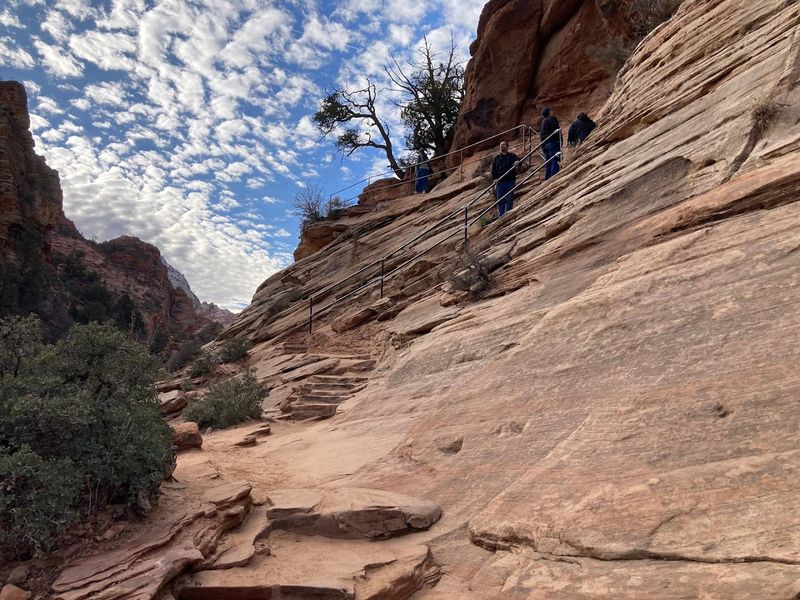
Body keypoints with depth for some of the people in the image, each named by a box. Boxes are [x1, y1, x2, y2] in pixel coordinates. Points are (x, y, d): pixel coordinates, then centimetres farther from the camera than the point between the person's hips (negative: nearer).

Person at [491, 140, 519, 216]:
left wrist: (517, 162, -30)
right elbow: (493, 169, 11)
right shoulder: (496, 158, 15)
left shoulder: (512, 156, 8)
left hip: (510, 181, -2)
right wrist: (495, 178, -5)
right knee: (500, 200, 2)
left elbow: (518, 160, -5)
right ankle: (501, 215, 8)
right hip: (500, 182, 2)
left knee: (509, 199, -1)